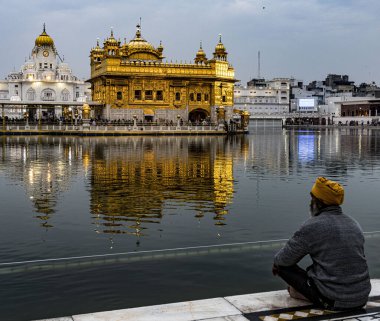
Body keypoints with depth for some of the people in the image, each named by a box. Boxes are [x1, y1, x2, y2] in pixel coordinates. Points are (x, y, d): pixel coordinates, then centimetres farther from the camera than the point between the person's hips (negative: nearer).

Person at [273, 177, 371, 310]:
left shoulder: (311, 226, -12)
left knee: (282, 265, 7)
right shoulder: (354, 224, 9)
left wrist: (276, 262, 20)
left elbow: (285, 258, -4)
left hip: (332, 300, -6)